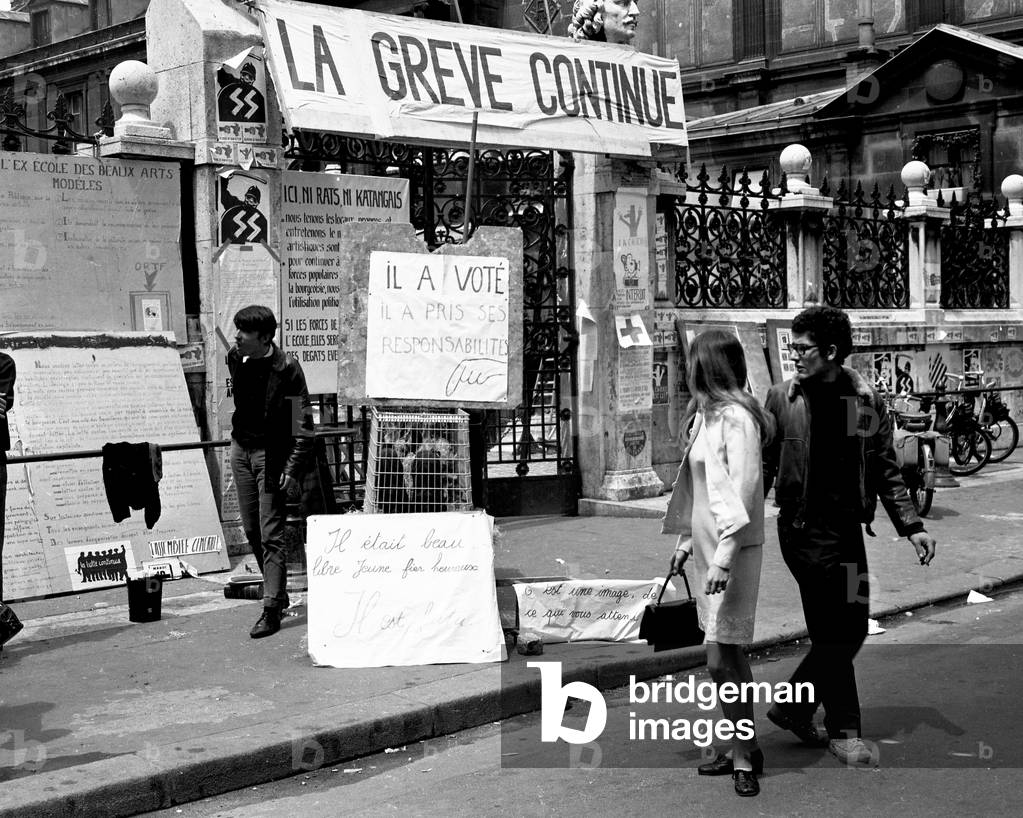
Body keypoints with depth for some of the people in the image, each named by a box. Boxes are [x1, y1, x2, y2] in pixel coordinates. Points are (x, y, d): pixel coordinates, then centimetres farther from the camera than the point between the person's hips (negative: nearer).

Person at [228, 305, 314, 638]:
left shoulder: (286, 368, -18)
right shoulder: (235, 358, 0)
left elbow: (303, 423, -15)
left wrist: (292, 470, -19)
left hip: (272, 453, -7)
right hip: (241, 448, 7)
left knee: (270, 534, -7)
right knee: (251, 529, 12)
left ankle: (272, 609, -3)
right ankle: (277, 590, 29)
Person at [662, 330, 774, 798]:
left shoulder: (737, 418, -15)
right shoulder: (705, 416, 12)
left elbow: (744, 490, -22)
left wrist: (725, 557, -26)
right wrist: (686, 542, 19)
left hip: (733, 550, -9)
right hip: (708, 548, 9)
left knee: (721, 660, -7)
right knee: (729, 657, 13)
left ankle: (745, 757, 6)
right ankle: (742, 750, 21)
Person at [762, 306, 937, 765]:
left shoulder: (866, 400, 3)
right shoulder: (782, 399, -3)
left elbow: (886, 472, 8)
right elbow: (763, 466, 1)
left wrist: (912, 527, 2)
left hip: (848, 529, 4)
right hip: (804, 529, -4)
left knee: (852, 628, 9)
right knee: (831, 632, -2)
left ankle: (793, 705, 27)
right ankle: (843, 731, 11)